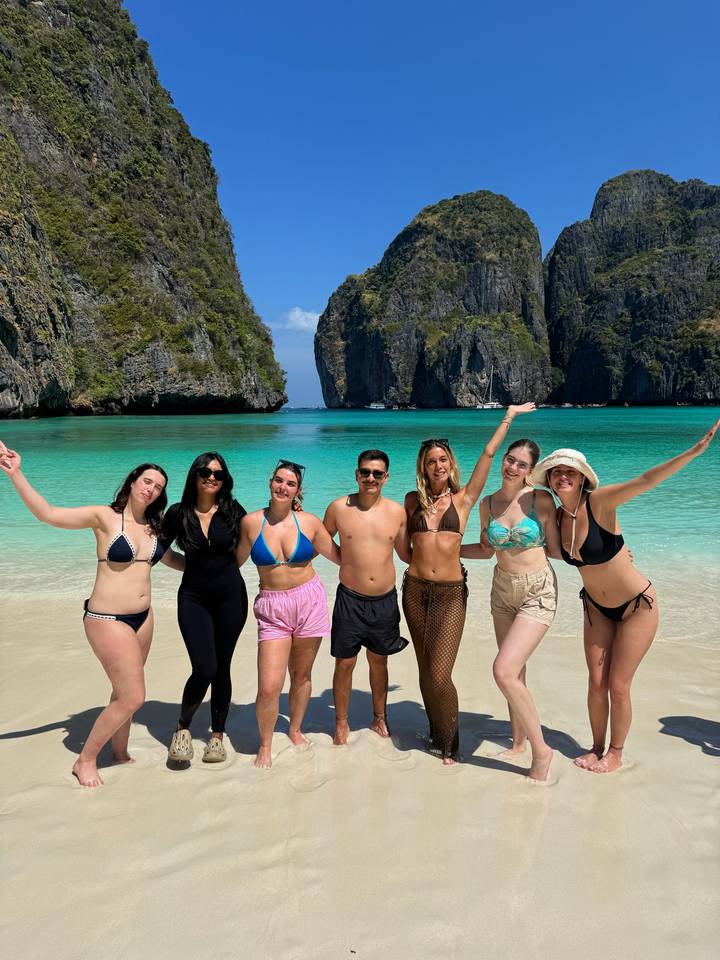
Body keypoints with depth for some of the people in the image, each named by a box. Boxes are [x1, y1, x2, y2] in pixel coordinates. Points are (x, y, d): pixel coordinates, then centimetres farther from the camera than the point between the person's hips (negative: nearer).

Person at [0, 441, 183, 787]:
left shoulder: (153, 526, 5)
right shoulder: (105, 517, -12)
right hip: (107, 619, -6)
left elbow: (171, 558, 23)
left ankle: (120, 754, 39)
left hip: (142, 616, 6)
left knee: (124, 692, 20)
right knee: (133, 697, -4)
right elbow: (47, 513, -21)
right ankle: (85, 760, 17)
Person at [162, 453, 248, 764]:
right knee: (204, 669, -12)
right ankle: (182, 728, 15)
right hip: (193, 597, -1)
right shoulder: (178, 513, -2)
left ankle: (217, 735, 27)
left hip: (230, 597, 1)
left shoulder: (232, 511, -1)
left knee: (222, 669, 8)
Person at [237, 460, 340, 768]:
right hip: (272, 608, -1)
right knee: (269, 686, -9)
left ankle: (295, 729, 42)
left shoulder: (309, 522, -2)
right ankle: (265, 745, 18)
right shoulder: (251, 522, -4)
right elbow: (235, 561, 9)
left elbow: (338, 556, 9)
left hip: (309, 600, 1)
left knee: (301, 674, 14)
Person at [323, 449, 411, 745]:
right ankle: (341, 723, 29)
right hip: (350, 599, -2)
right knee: (344, 664, 8)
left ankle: (379, 718, 38)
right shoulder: (339, 508, -6)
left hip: (385, 600, 2)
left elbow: (406, 554, 11)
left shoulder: (397, 511, -1)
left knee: (379, 662, 18)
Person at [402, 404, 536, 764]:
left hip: (451, 593, -2)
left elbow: (488, 454, 2)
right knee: (426, 672, 11)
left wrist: (509, 417, 6)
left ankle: (448, 744, 13)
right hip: (415, 591, 3)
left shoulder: (463, 498, 3)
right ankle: (437, 733, 32)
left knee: (439, 676, -8)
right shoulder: (413, 500, 7)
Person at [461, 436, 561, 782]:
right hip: (502, 590, 6)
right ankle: (519, 743, 35)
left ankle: (541, 749, 2)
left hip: (538, 592, -5)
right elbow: (486, 549, 14)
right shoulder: (487, 503, 2)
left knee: (504, 671, -17)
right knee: (516, 671, 16)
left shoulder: (541, 500, -12)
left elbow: (556, 549, -5)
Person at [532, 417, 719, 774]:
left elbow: (645, 481, -38)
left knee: (618, 686, 3)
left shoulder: (600, 501, -24)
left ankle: (616, 754, 25)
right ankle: (597, 748, 31)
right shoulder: (557, 516, -7)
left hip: (637, 606, -5)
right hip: (597, 607, 5)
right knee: (596, 683, 9)